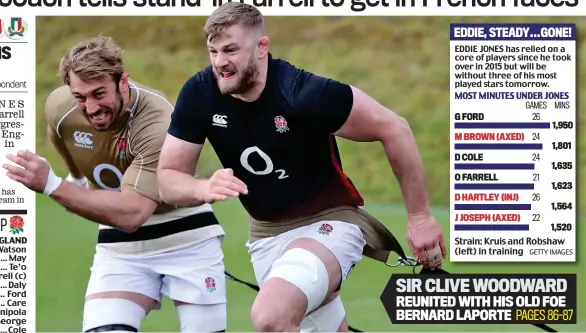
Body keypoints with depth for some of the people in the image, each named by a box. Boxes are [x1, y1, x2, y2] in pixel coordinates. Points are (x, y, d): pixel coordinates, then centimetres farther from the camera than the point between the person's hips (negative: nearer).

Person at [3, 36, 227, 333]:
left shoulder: (159, 124, -32)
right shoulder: (59, 107, -15)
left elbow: (132, 214, -40)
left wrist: (51, 185, -45)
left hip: (185, 235, -4)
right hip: (121, 243, 4)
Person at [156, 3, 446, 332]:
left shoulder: (306, 92, -27)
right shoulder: (200, 94, -13)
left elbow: (393, 128, -18)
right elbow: (169, 179, -7)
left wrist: (420, 216, -14)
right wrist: (204, 188, -30)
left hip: (327, 221, -6)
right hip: (267, 232, 6)